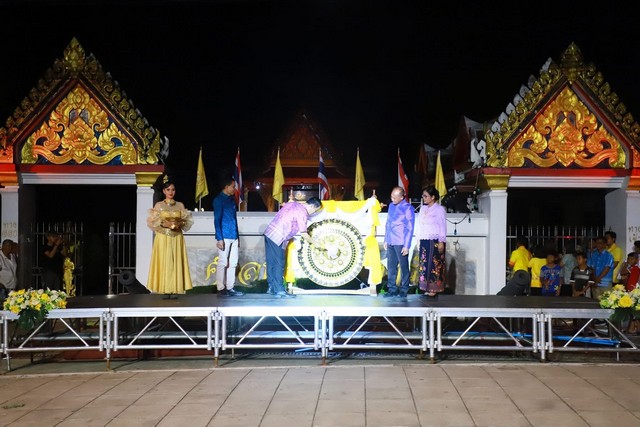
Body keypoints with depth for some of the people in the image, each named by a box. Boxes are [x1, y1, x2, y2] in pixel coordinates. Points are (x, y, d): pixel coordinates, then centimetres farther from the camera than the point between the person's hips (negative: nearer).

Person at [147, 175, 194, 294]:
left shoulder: (180, 205, 9)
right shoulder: (158, 205, 3)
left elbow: (188, 221, 8)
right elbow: (151, 222, -1)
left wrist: (180, 224, -12)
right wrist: (163, 223, -16)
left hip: (177, 239, 2)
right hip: (163, 238, -2)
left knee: (176, 263, -1)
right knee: (163, 263, -5)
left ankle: (176, 289, 1)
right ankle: (163, 290, -3)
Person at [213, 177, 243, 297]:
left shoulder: (232, 199, 16)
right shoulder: (219, 200, -7)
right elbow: (217, 220, -11)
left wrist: (237, 236, 17)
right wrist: (219, 239, -17)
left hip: (234, 237, 7)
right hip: (224, 237, -7)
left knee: (233, 263, 7)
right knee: (223, 263, -3)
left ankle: (230, 288, 12)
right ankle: (221, 289, 2)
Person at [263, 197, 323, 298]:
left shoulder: (292, 203, 14)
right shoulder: (302, 213, -11)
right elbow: (304, 234, -8)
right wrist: (315, 243, 6)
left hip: (269, 233, 9)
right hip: (277, 239, -9)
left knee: (271, 263, 13)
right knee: (279, 264, -2)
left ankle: (272, 287, 21)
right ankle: (279, 290, 1)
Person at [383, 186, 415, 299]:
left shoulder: (408, 208, -8)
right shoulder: (391, 206, 11)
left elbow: (410, 228, -9)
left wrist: (407, 245, -12)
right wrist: (386, 240, 15)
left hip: (401, 243, -6)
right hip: (390, 243, 6)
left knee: (403, 267, 2)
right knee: (391, 266, 8)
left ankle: (404, 290, 9)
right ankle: (392, 289, 16)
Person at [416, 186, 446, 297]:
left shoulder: (439, 209, -6)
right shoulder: (423, 208, 13)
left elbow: (442, 226, -9)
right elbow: (419, 225, 13)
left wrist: (441, 242, -13)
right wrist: (419, 239, 8)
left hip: (435, 241, -6)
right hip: (424, 241, 6)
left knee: (434, 265, -4)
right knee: (424, 264, 5)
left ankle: (434, 289, 0)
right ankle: (426, 288, 9)